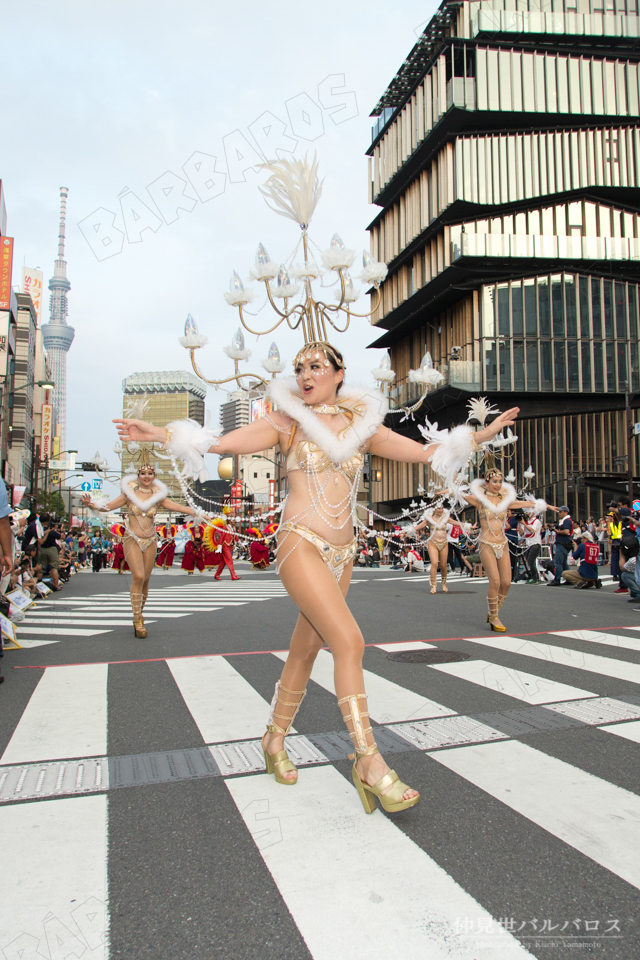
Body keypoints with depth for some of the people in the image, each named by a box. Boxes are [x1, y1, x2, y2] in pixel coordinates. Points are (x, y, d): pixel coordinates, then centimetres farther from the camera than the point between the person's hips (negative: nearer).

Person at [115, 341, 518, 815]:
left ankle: (276, 738, 31)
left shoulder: (363, 425, 11)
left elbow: (425, 451, 13)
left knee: (306, 649, 11)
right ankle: (369, 763, -7)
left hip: (342, 551, 5)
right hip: (301, 544, -4)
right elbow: (221, 442, -5)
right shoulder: (287, 422, 2)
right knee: (350, 642, -16)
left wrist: (483, 433, 13)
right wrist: (160, 433, -15)